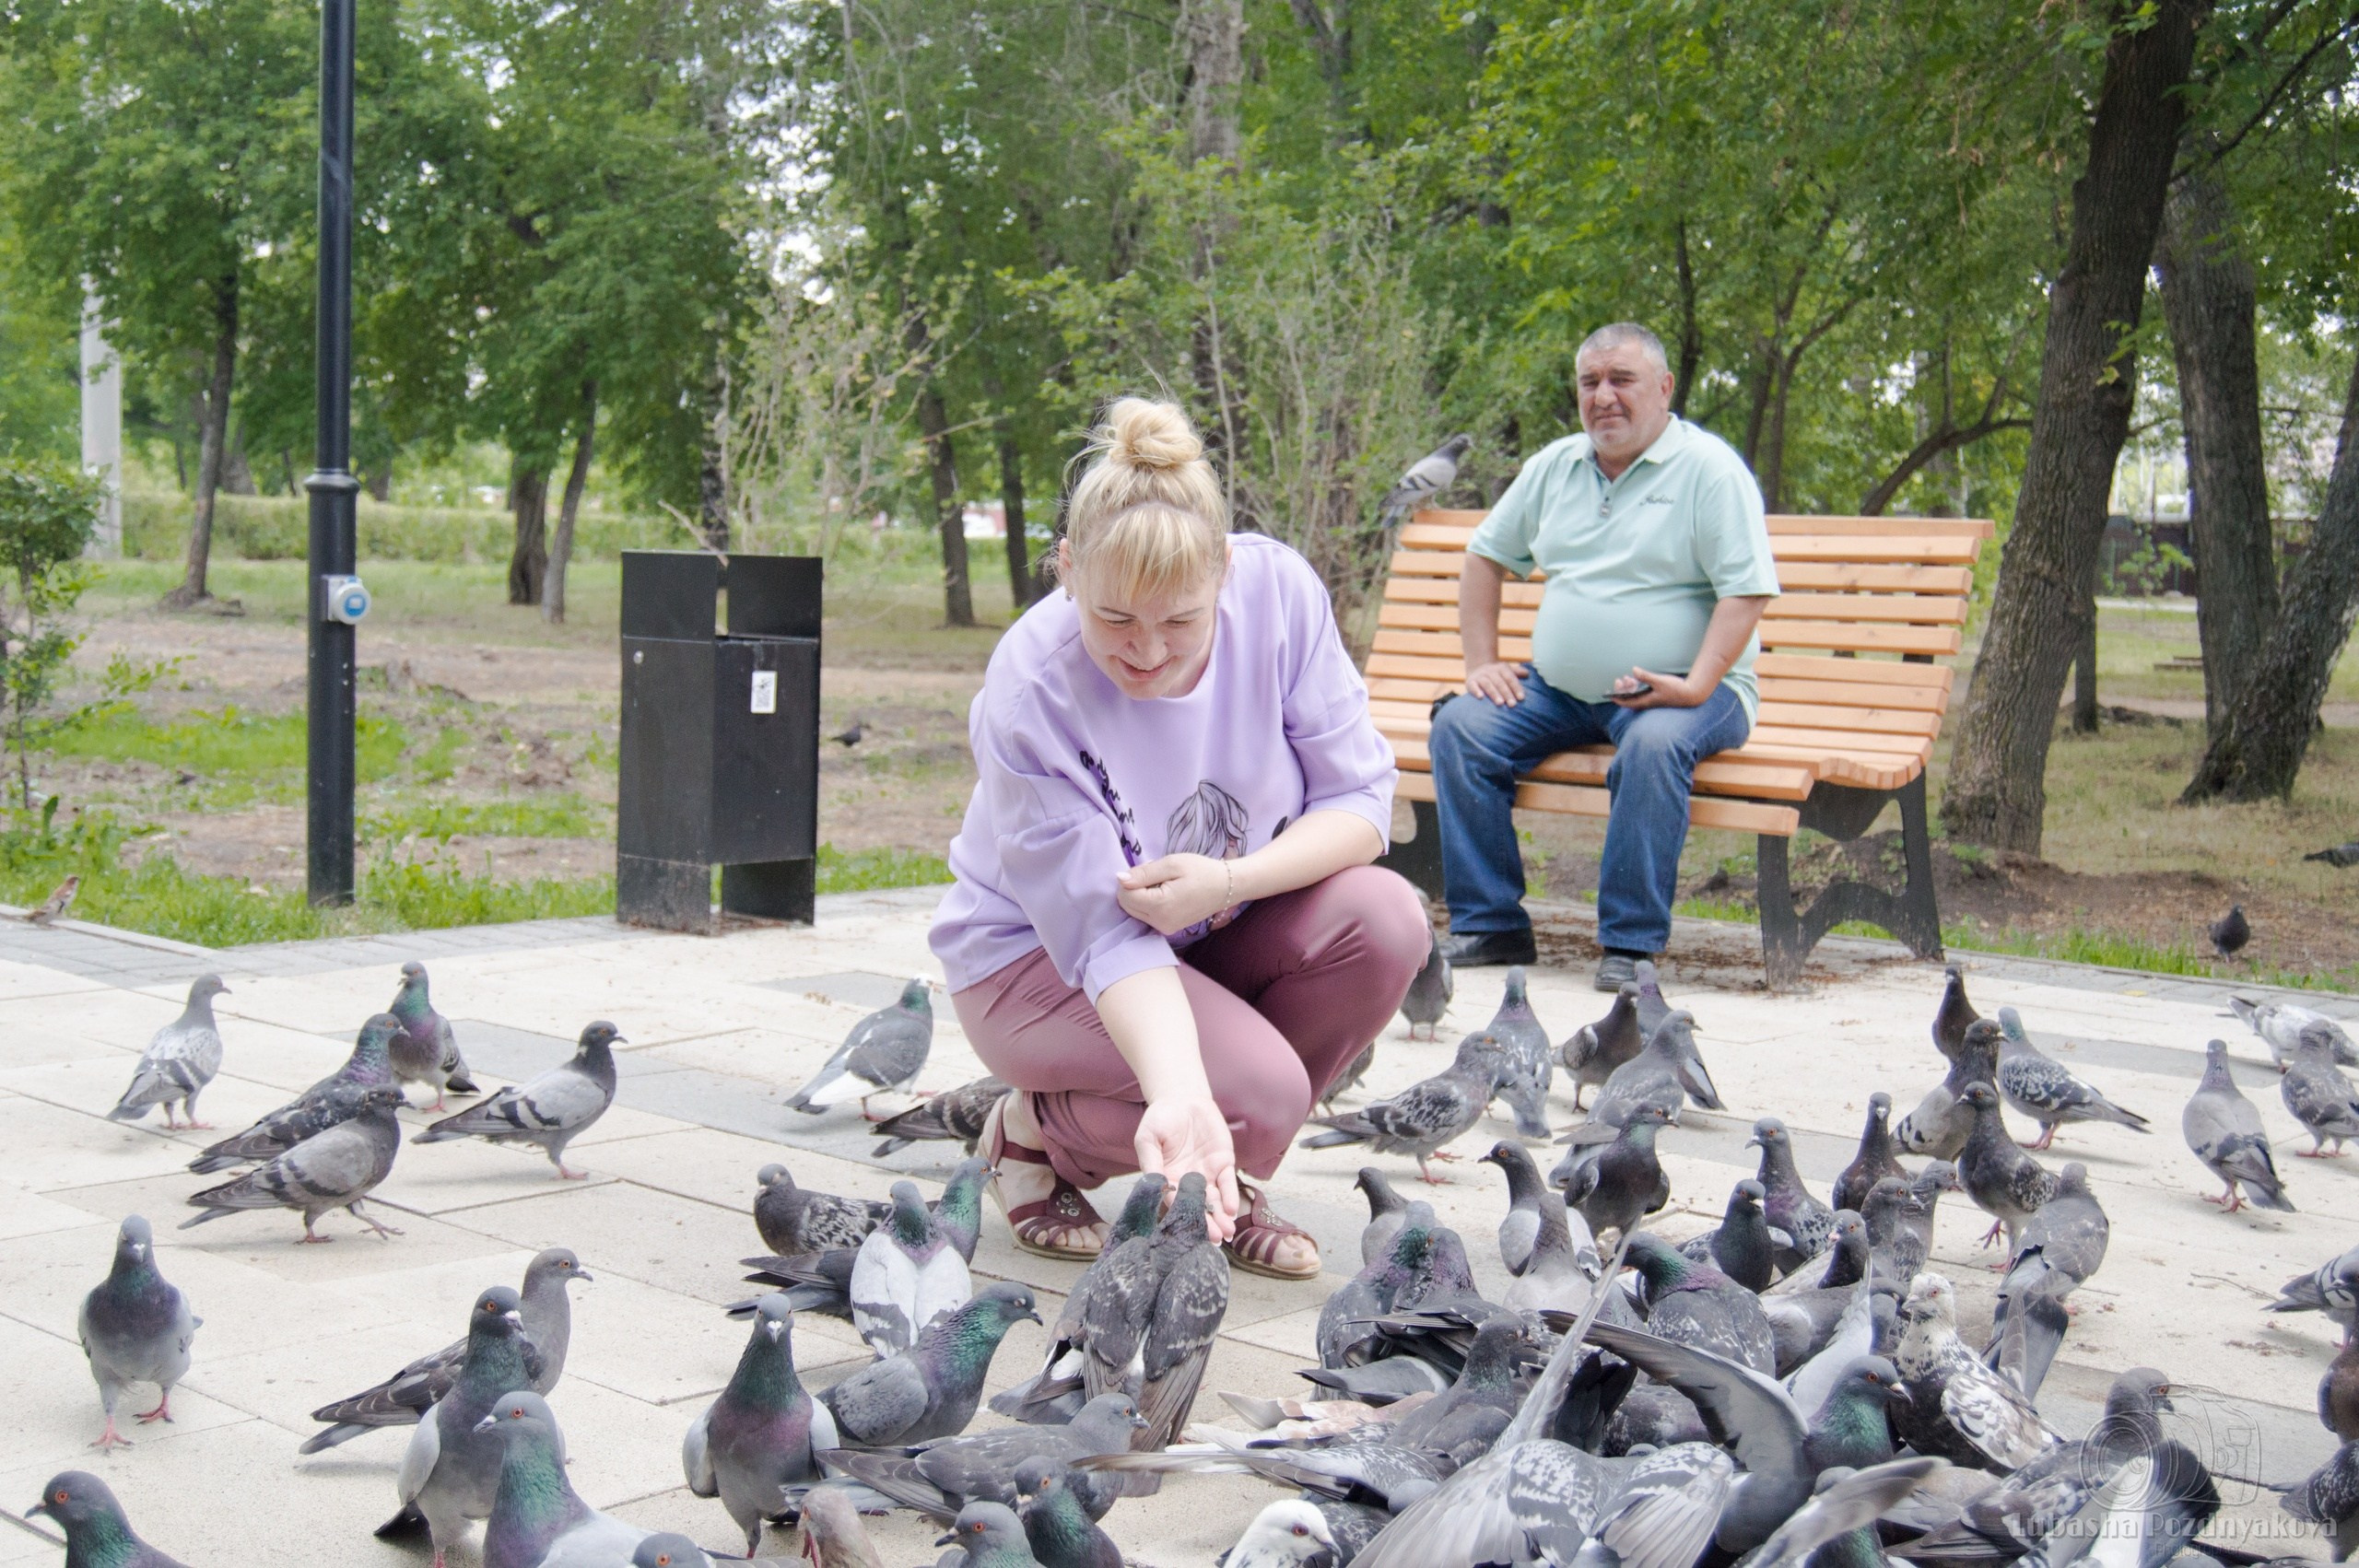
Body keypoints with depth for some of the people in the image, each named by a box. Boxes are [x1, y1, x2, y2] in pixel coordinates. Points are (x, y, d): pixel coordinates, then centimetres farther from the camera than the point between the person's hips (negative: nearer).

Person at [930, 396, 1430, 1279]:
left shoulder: (1278, 591, -21)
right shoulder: (1028, 693, -30)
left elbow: (1360, 800, -15)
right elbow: (1108, 936, -31)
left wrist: (1228, 881, -33)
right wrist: (1179, 1096, -47)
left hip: (1219, 927, 5)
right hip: (1039, 952, -5)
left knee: (1385, 921, -25)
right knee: (1259, 1091, -29)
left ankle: (1224, 1174, -2)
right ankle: (1033, 1135, 2)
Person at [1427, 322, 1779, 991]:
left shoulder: (1710, 468, -4)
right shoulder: (1555, 465, 14)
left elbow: (1747, 590, -11)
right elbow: (1486, 554, 21)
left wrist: (1696, 686, -23)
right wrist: (1481, 661, 8)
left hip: (1674, 690, -5)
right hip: (1556, 689, 5)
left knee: (1655, 743, -37)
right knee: (1460, 728, -16)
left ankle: (1631, 943, -28)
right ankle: (1490, 924, -11)